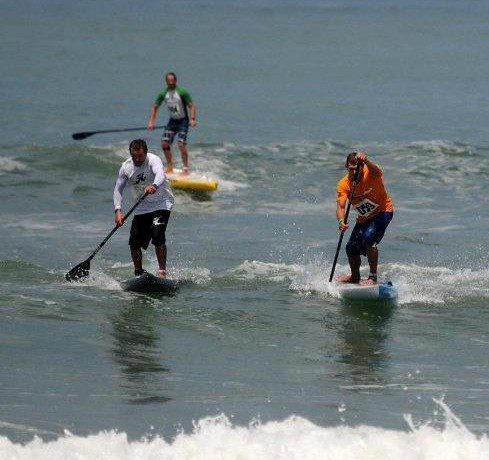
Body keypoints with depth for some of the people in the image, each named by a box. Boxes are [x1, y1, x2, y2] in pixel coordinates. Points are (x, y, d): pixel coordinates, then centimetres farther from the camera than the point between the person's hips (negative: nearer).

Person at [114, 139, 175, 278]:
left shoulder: (154, 160, -21)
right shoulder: (126, 167, -6)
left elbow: (160, 176, -42)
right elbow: (118, 189, -4)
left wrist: (154, 186, -65)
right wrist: (118, 211, -19)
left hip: (162, 203, -5)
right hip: (142, 208, 5)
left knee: (157, 235, -24)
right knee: (134, 242, 0)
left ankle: (162, 271, -17)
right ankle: (138, 273, 18)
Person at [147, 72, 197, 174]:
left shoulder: (182, 92, -14)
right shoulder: (163, 94, -2)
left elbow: (191, 106, -12)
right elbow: (155, 107, 7)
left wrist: (192, 119, -26)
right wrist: (151, 122, -3)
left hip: (182, 121, -5)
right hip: (172, 121, 5)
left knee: (181, 144, -17)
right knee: (165, 144, -4)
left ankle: (185, 167, -9)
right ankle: (170, 166, 11)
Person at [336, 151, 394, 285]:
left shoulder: (370, 173, -26)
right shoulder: (344, 184, -16)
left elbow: (375, 170, -52)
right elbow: (340, 206, -26)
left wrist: (365, 160, -74)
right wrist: (341, 221, -47)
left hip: (383, 212, -5)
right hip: (364, 218, 5)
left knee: (369, 239, -28)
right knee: (352, 249, 7)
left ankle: (373, 277, -18)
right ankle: (355, 277, 37)